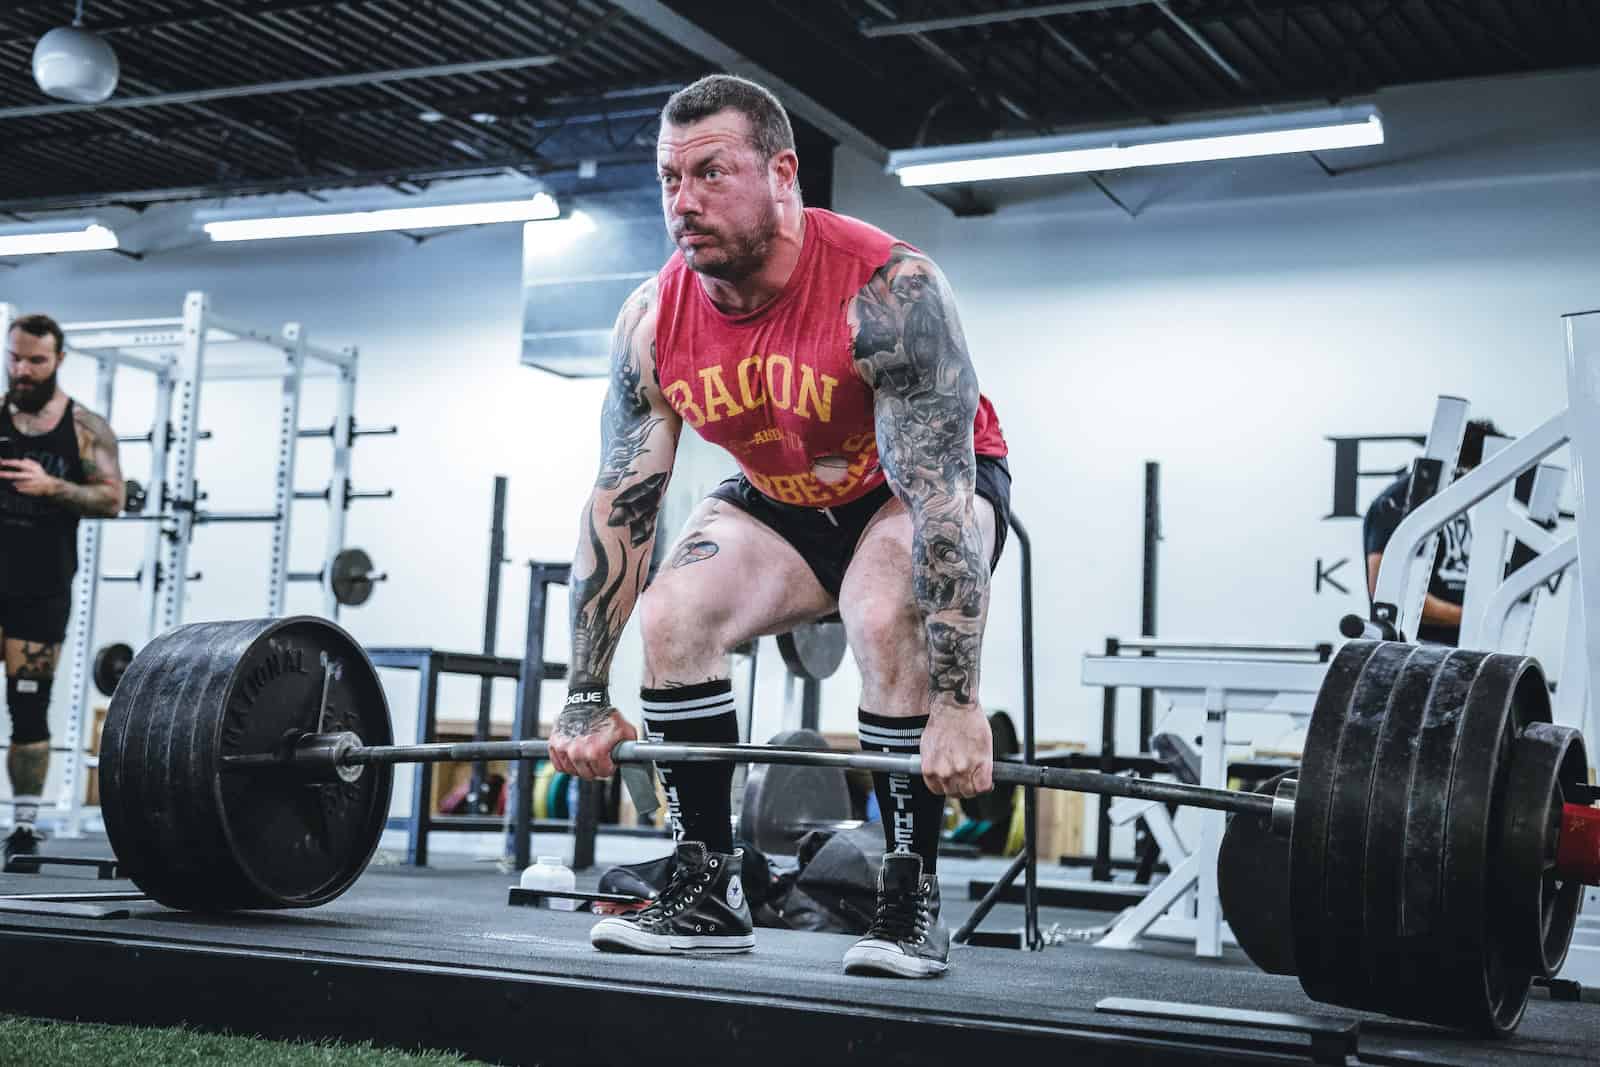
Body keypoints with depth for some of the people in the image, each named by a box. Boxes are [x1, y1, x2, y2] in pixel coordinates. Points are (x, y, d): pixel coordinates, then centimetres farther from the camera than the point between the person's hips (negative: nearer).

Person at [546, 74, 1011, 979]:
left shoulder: (888, 292, -35)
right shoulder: (654, 321, -18)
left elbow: (939, 495, -38)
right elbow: (619, 504, -13)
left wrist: (956, 705, -42)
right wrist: (588, 701, -13)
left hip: (926, 486, -5)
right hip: (783, 499, 5)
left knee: (891, 623, -33)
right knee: (671, 619, -16)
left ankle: (913, 897, -18)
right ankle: (708, 890, -4)